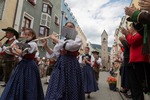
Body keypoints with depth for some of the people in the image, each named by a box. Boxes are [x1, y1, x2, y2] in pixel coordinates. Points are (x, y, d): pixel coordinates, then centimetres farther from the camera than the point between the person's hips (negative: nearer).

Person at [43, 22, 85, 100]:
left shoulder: (78, 39, 3)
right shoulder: (61, 41, 16)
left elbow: (69, 46, -19)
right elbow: (54, 55, 11)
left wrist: (55, 39, -10)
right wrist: (45, 46, 0)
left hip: (71, 65, -4)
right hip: (60, 65, 5)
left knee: (70, 92, 3)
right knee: (55, 92, 5)